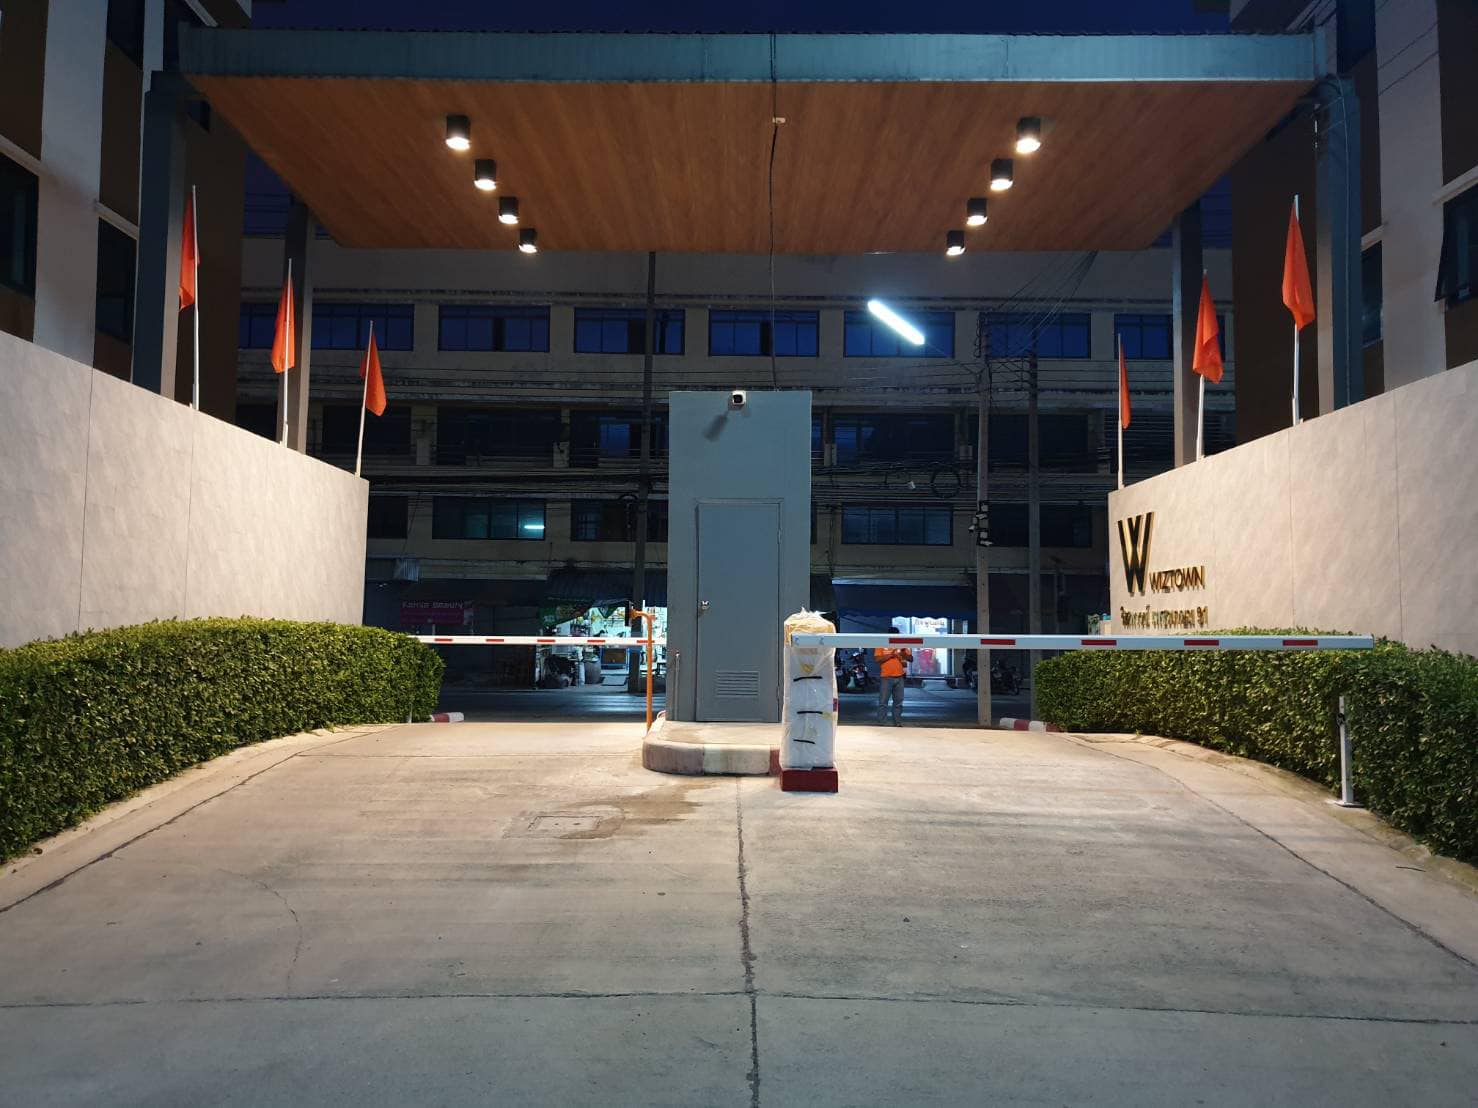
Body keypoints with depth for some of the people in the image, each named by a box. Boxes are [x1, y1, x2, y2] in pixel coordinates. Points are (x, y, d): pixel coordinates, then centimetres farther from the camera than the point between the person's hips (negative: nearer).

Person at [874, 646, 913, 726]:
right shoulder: (881, 646, 2)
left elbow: (911, 659, 8)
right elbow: (877, 659, -9)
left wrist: (904, 654, -12)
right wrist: (890, 655, -18)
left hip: (899, 677, 4)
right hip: (887, 678, -4)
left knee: (898, 702, 8)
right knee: (883, 702, -4)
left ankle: (897, 723, 14)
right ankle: (881, 724, -3)